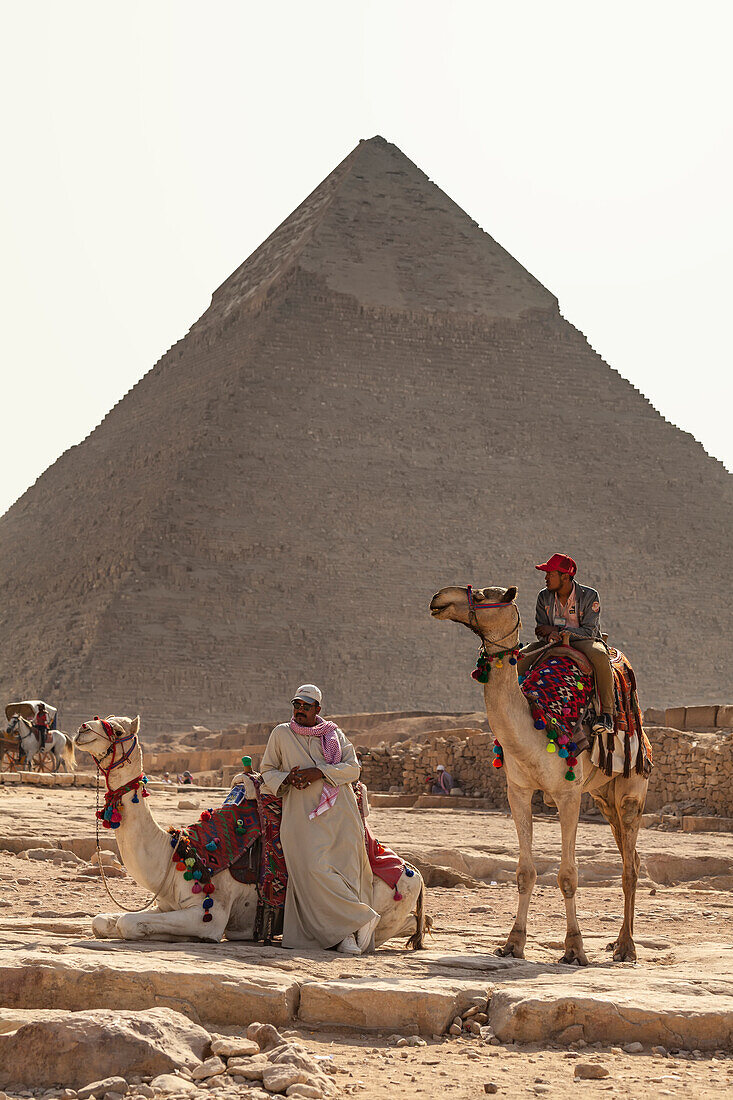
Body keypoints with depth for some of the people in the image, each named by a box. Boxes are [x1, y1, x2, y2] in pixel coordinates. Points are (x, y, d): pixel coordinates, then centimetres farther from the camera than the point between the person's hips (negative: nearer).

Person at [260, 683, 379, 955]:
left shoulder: (334, 734, 13)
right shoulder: (281, 734, 13)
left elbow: (353, 768, 4)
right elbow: (267, 770, 17)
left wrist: (319, 773, -11)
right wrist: (287, 779, -5)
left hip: (339, 813, 1)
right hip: (302, 815, -1)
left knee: (347, 869, -6)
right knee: (315, 869, -17)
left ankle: (345, 932, 3)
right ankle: (361, 918, -9)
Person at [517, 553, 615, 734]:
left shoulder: (590, 596, -10)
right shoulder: (544, 597, 2)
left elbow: (589, 631, -15)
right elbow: (541, 630, 1)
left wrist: (557, 629, -20)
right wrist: (551, 636, -25)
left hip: (583, 642, -4)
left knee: (600, 655, -39)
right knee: (519, 659, -19)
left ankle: (607, 712, -32)